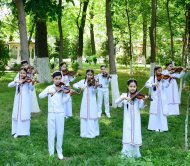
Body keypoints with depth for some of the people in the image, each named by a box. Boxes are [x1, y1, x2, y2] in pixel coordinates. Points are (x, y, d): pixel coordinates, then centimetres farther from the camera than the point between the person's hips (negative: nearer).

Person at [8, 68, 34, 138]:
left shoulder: (28, 81, -4)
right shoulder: (17, 81, 9)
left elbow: (32, 89, -20)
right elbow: (9, 85, -5)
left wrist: (32, 83, -40)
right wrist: (16, 81, -21)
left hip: (25, 101, -4)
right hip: (18, 100, 4)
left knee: (25, 115, -3)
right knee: (16, 115, 4)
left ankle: (24, 131, 8)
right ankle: (17, 131, 14)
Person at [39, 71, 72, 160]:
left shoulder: (63, 88, 0)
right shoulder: (49, 88, 4)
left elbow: (64, 101, -11)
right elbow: (40, 96, -8)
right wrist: (48, 92, -23)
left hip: (60, 113, -1)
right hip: (51, 113, 1)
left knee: (60, 132, 4)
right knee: (51, 132, 4)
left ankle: (59, 151, 18)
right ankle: (51, 152, 14)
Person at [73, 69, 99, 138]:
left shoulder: (94, 82, -4)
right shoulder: (83, 81, 5)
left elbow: (95, 88, -24)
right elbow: (74, 85, 7)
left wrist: (96, 86, -46)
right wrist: (79, 87, -12)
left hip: (92, 102, -3)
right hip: (85, 102, 3)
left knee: (92, 117, -3)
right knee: (84, 117, 4)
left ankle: (93, 133, 9)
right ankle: (85, 133, 16)